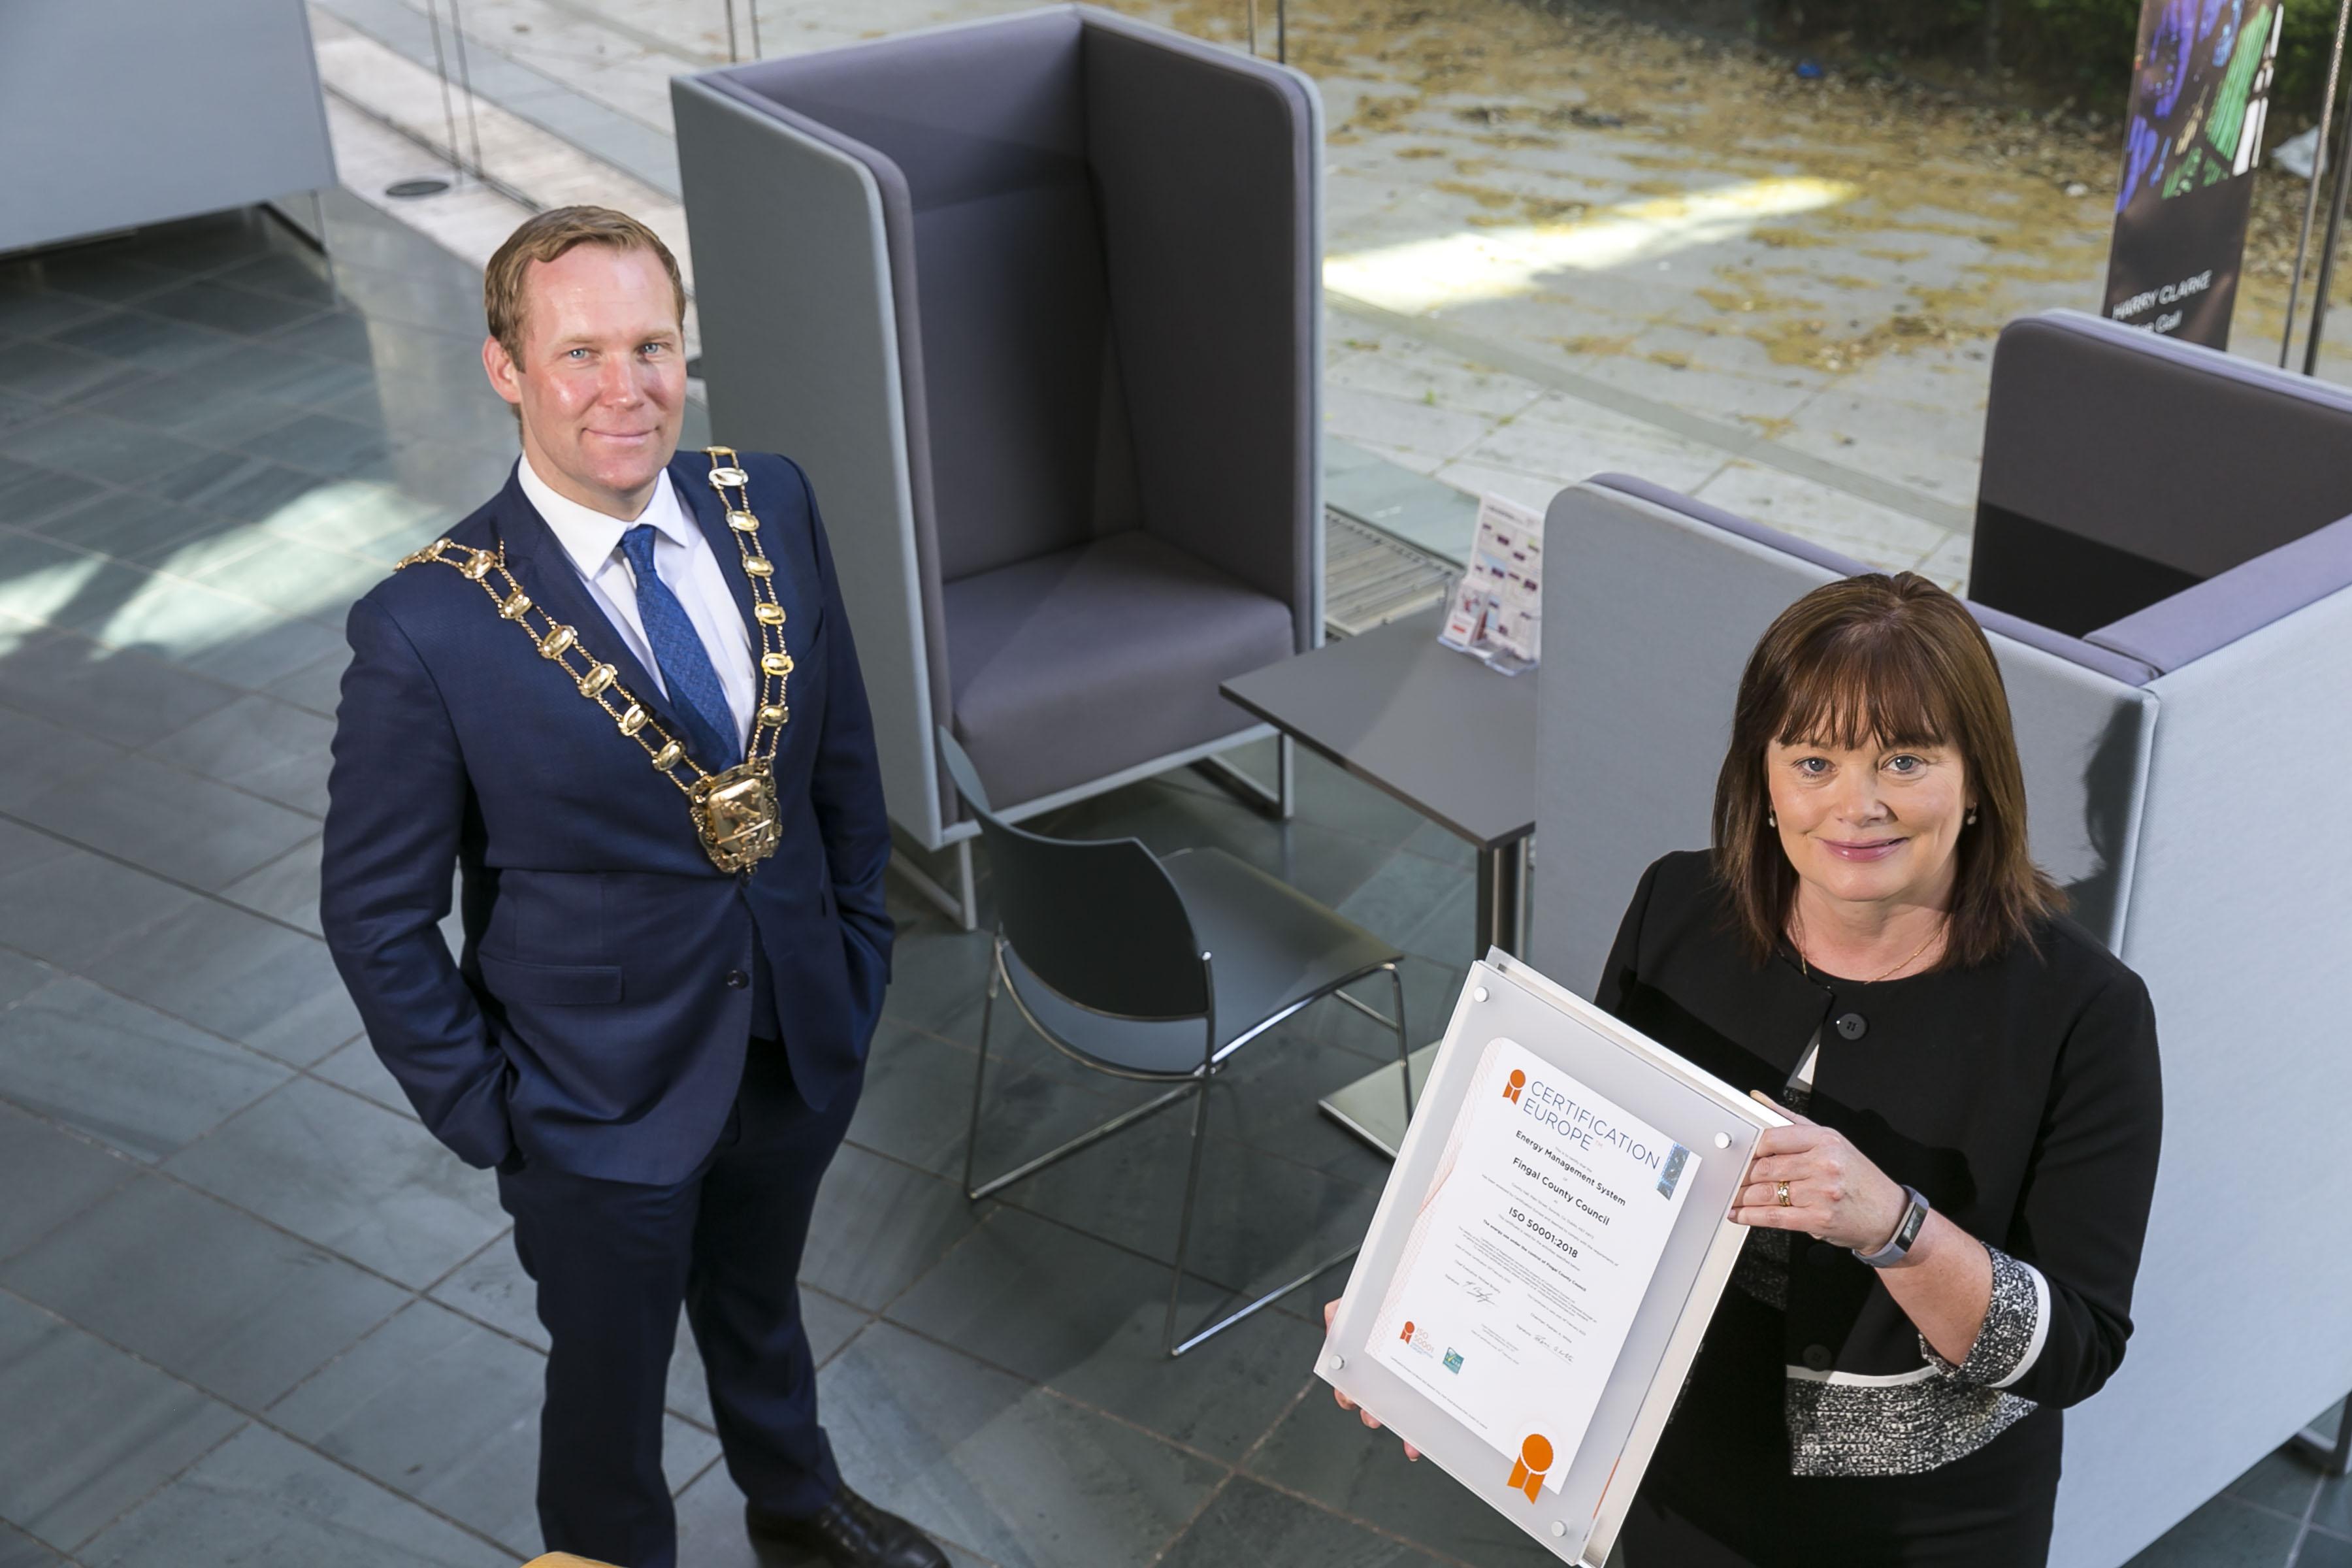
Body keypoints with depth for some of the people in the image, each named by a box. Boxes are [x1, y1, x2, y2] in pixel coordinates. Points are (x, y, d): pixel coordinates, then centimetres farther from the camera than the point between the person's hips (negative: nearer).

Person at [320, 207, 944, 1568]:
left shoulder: (772, 507, -10)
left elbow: (843, 745, 3)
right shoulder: (430, 627, -24)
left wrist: (861, 944, 5)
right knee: (611, 1381, 20)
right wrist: (482, 1112, -11)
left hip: (802, 1045, 5)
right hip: (601, 1101, -4)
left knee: (759, 1303, 31)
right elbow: (376, 914, -14)